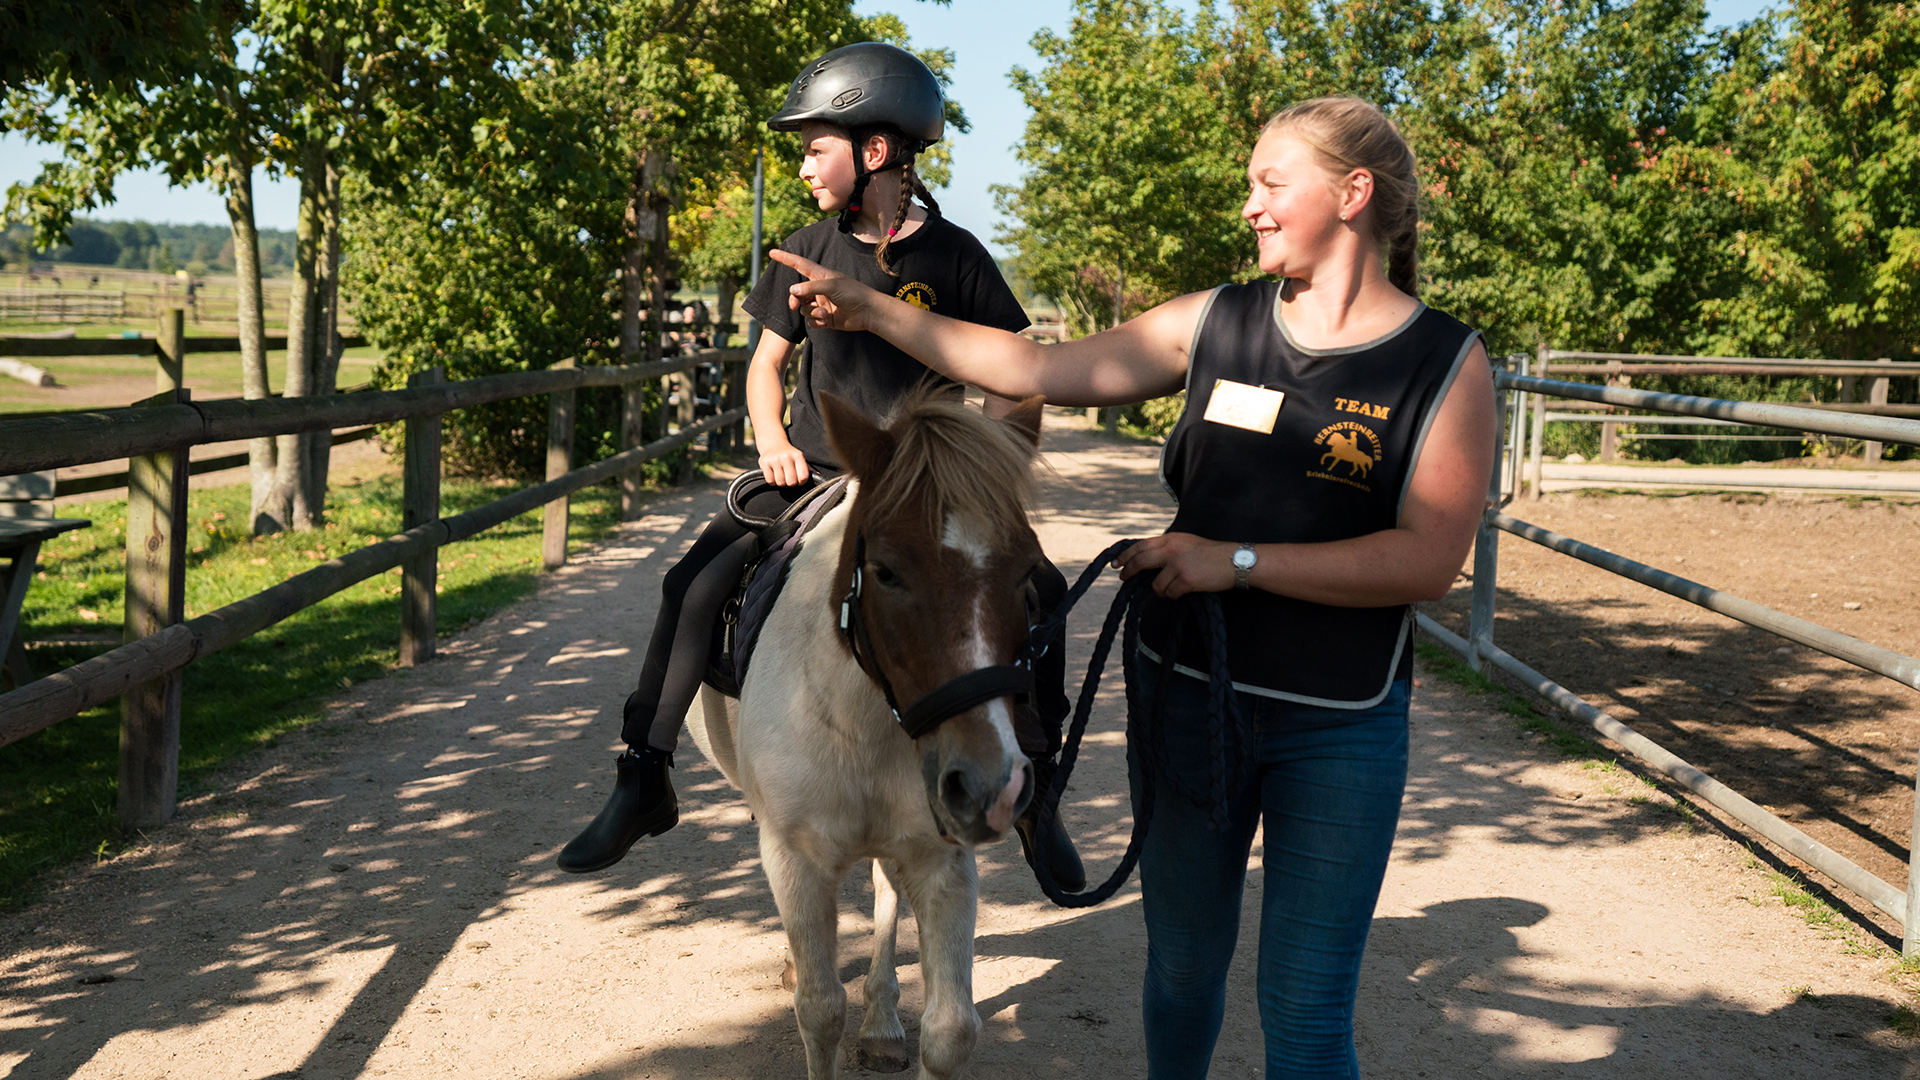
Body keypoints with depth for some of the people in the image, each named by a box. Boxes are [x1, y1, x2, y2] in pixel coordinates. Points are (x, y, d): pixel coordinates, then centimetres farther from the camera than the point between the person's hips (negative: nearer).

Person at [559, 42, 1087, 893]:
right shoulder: (808, 252, 3)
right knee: (694, 584, -16)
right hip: (811, 472, 2)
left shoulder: (953, 256, -4)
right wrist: (770, 439, -6)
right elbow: (766, 361, 12)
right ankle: (643, 780, -3)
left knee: (1039, 589, -20)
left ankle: (1034, 791, -3)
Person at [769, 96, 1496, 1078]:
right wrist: (869, 312, -1)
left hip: (1340, 730, -3)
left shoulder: (1448, 363, -8)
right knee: (1181, 961, 18)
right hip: (1185, 695, 3)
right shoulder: (1216, 325, 1)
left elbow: (1429, 560, -18)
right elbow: (1038, 370, 1)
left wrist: (1239, 560, -22)